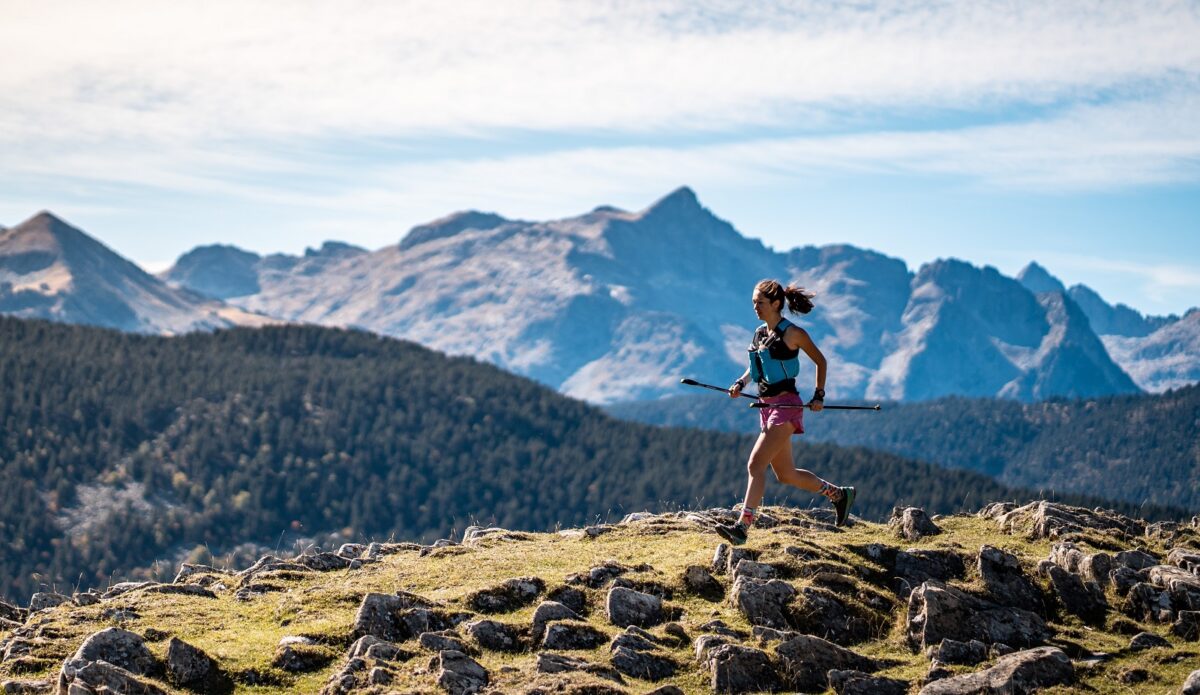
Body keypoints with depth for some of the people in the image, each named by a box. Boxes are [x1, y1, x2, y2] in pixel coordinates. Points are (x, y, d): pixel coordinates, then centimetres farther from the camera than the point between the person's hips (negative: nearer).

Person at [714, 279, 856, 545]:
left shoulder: (792, 333, -10)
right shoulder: (760, 332, 11)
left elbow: (820, 361, 1)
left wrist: (818, 396, -5)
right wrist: (741, 383, 5)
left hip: (786, 406, -9)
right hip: (767, 406, 9)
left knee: (755, 464, -20)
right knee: (785, 474, 16)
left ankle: (742, 527, -25)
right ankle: (839, 494, 34)